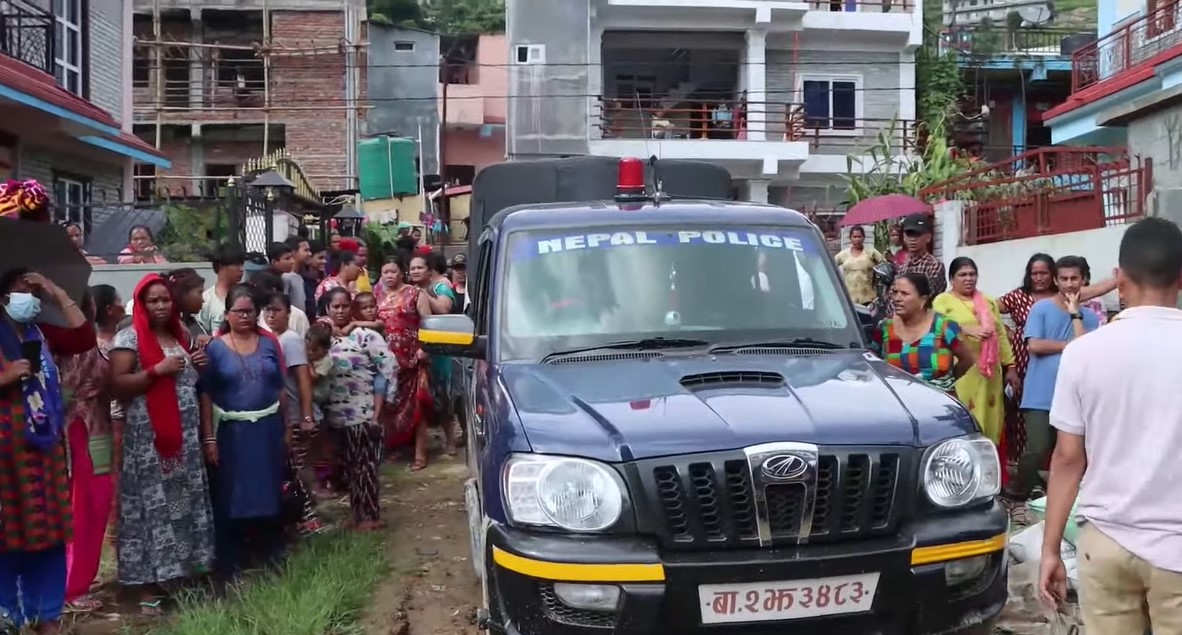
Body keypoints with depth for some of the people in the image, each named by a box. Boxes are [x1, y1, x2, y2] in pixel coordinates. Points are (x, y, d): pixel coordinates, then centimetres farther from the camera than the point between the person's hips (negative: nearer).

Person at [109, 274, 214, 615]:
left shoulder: (181, 336, 15)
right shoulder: (129, 338, -6)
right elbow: (117, 385, -15)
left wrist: (198, 367, 7)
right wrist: (158, 369, -20)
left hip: (185, 439, 7)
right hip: (148, 441, -7)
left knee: (185, 504, 10)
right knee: (152, 508, -5)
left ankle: (183, 570, 22)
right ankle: (148, 589, 0)